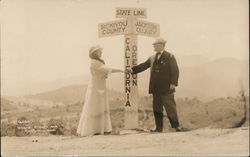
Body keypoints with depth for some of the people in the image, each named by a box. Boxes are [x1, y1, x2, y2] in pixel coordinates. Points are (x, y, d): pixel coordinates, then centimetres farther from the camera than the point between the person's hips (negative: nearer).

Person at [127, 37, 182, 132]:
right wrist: (132, 70, 0)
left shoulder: (169, 57, -4)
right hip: (156, 89, 6)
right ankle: (159, 128, 13)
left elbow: (175, 71, -10)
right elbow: (143, 66, 12)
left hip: (166, 88, -6)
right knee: (157, 108, 8)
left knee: (170, 107, -2)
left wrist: (173, 83, -19)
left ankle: (176, 126, 7)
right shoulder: (152, 58, 15)